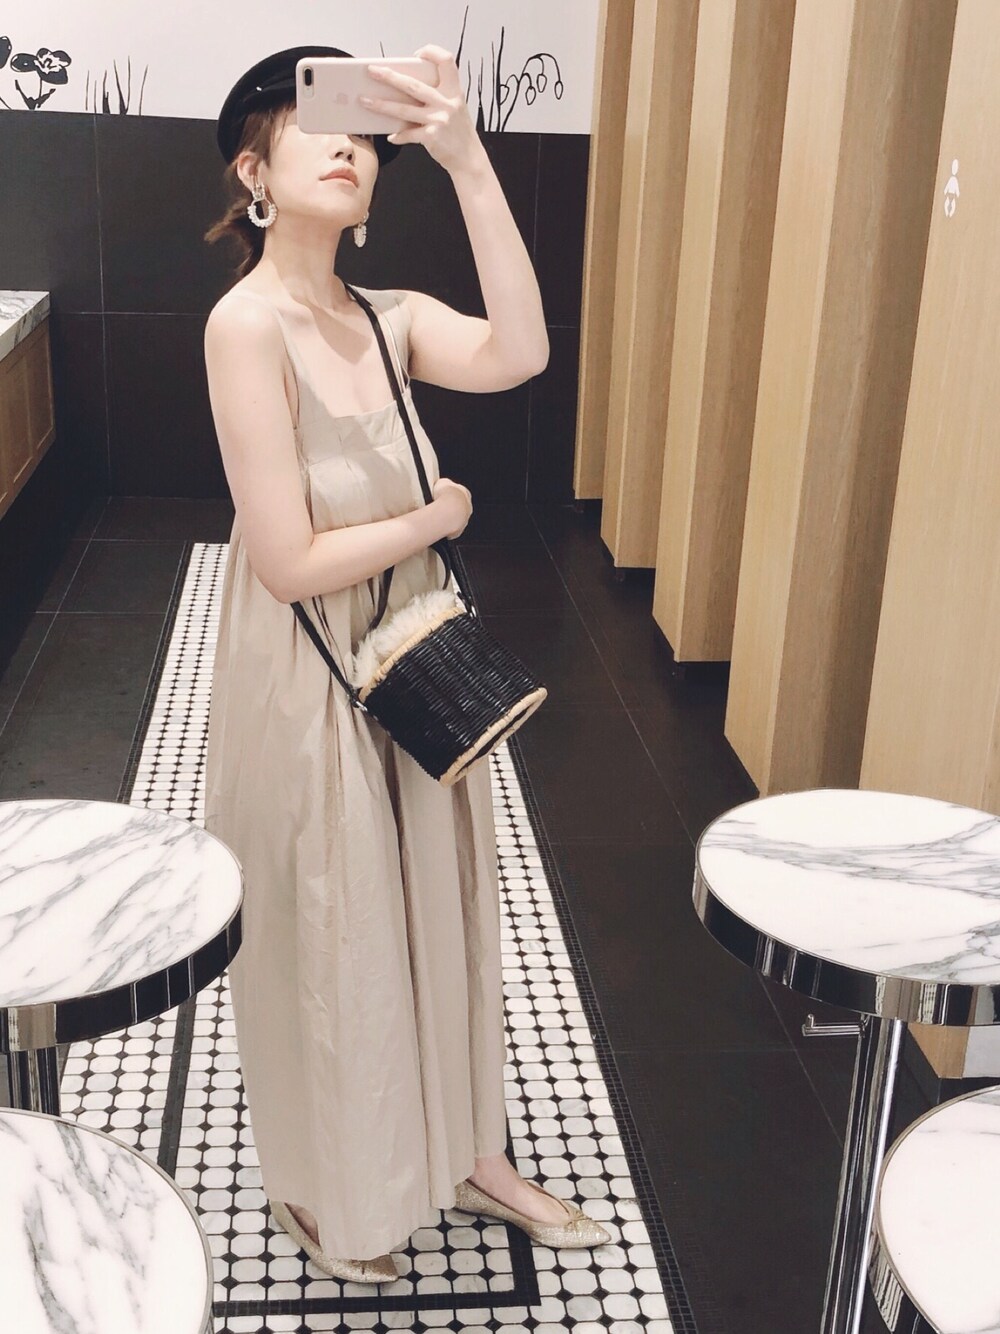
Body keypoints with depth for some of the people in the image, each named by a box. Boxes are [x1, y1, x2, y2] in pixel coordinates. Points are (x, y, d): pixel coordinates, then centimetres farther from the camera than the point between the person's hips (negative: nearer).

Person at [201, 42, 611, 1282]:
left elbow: (516, 354, -21)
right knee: (325, 939, 13)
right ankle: (318, 1190, 40)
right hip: (309, 689, -7)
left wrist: (468, 161, -24)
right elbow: (291, 561, -24)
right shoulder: (248, 322, -19)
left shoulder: (388, 318, 0)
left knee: (438, 913, 20)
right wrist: (440, 516, -10)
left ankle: (468, 1153, 44)